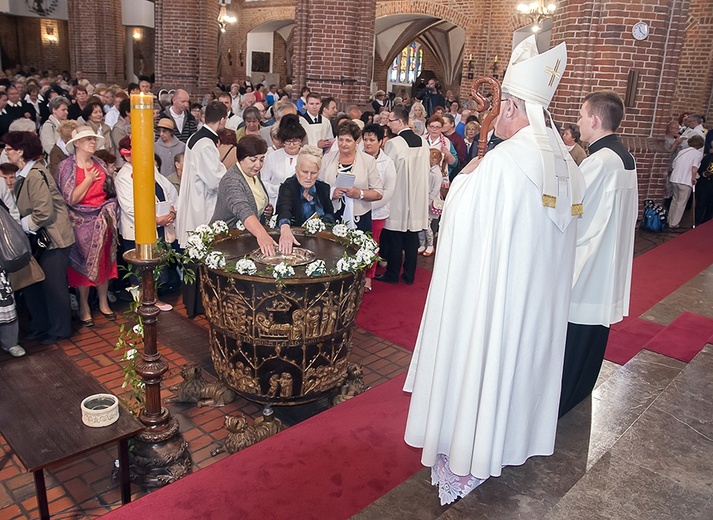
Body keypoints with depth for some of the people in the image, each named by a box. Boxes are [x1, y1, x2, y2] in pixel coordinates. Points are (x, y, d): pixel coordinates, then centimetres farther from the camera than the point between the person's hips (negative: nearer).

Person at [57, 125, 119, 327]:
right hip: (82, 223, -4)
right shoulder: (66, 166, -6)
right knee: (84, 263, 2)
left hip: (103, 220, 4)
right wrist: (89, 180, -13)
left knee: (104, 261, 8)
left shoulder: (100, 164, 8)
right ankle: (84, 306, 16)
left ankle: (103, 302, 21)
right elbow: (70, 199, -13)